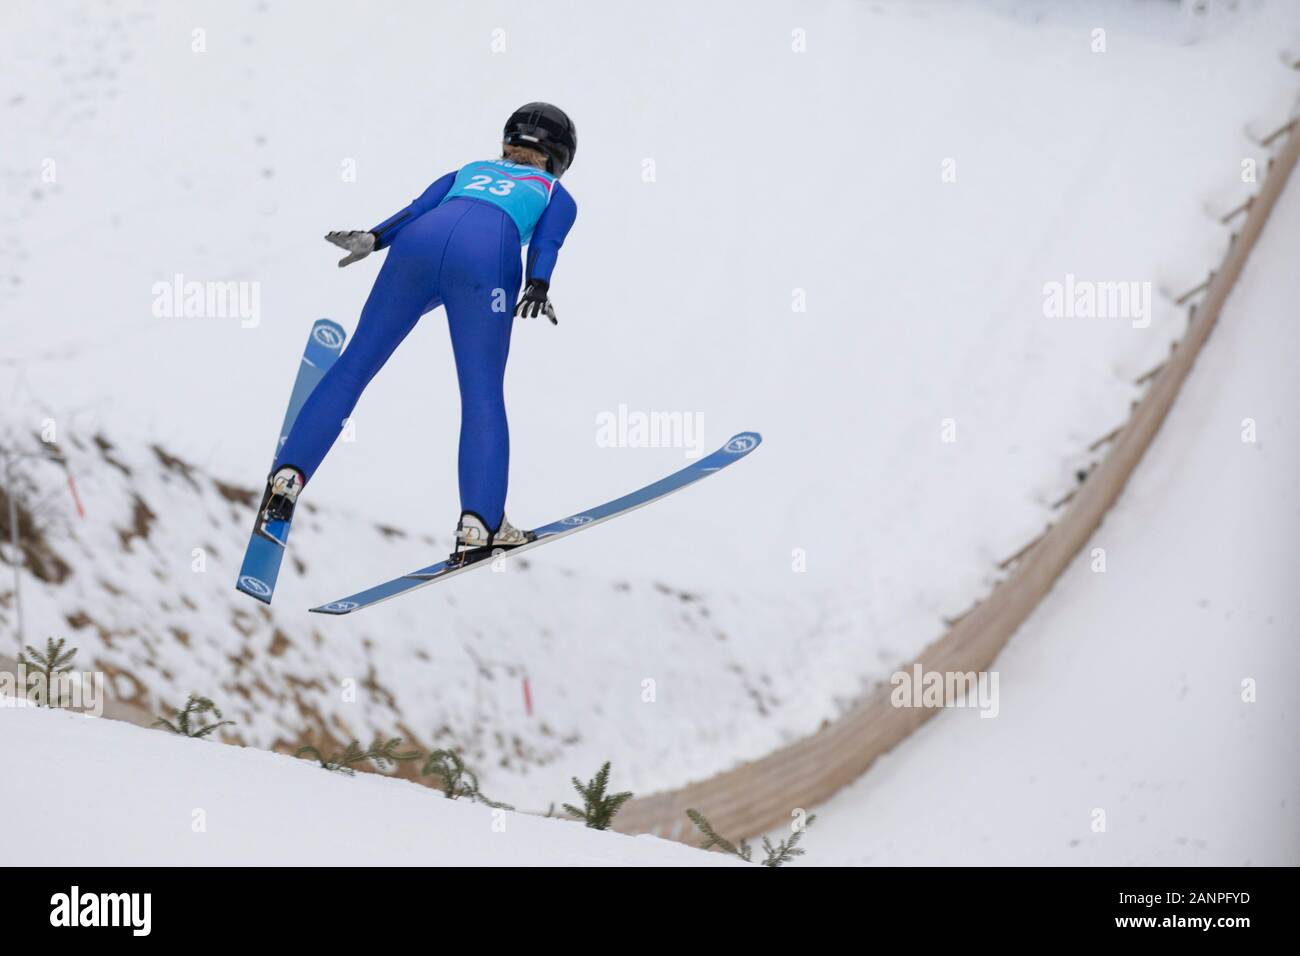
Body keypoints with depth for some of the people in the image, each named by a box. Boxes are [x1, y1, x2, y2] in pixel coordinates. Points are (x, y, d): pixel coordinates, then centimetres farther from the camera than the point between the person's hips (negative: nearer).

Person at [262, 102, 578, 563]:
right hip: (486, 255, -3)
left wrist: (374, 239, 5)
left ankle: (287, 478, 4)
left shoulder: (468, 171, 39)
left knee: (354, 366, 10)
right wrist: (538, 286, -8)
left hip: (419, 245, 3)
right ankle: (478, 525, -5)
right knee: (483, 398, 4)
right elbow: (545, 243, 9)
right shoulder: (558, 197, 32)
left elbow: (419, 208, 19)